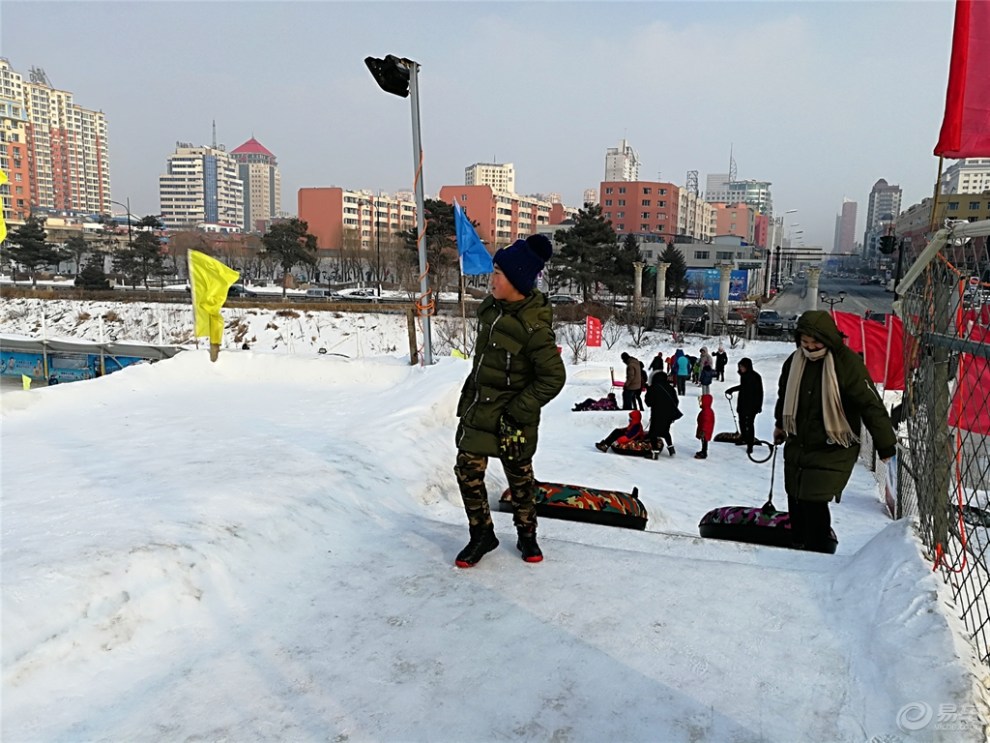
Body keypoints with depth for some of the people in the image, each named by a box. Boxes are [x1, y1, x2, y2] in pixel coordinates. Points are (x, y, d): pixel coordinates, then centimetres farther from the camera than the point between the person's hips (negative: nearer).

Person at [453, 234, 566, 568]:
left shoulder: (533, 327, -24)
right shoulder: (492, 307, -1)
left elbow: (553, 378, -20)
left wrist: (517, 412, -19)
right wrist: (468, 395, 17)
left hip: (511, 418, -6)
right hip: (478, 408, 6)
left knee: (520, 477, 12)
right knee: (468, 471, 5)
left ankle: (527, 536, 34)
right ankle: (482, 533, 24)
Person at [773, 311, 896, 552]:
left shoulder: (848, 364, -17)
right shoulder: (794, 362, 2)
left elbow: (871, 405, -16)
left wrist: (886, 446, -14)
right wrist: (780, 425, 33)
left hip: (832, 452, -6)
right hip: (797, 446, 6)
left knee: (814, 502, -12)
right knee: (795, 502, 11)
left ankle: (819, 552, 4)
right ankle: (798, 546, 28)